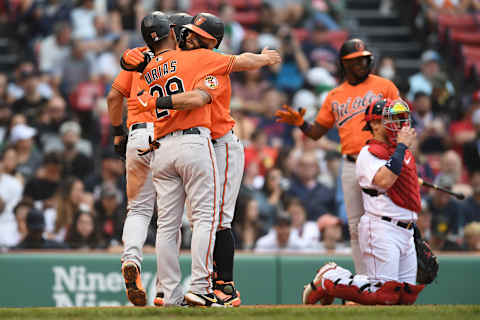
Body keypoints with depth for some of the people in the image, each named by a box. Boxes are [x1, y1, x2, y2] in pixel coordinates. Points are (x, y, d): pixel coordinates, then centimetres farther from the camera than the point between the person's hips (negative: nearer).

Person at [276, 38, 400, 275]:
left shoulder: (384, 87, 6)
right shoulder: (335, 96, 17)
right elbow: (317, 132, 18)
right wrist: (300, 123, -3)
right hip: (350, 165, 4)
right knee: (356, 227, 5)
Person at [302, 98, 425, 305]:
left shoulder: (404, 152, 19)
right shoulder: (368, 154, -7)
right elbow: (384, 180, -26)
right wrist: (402, 146, -18)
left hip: (406, 231, 9)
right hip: (381, 229, -9)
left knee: (407, 296, 6)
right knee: (384, 294, -16)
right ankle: (328, 280, 5)